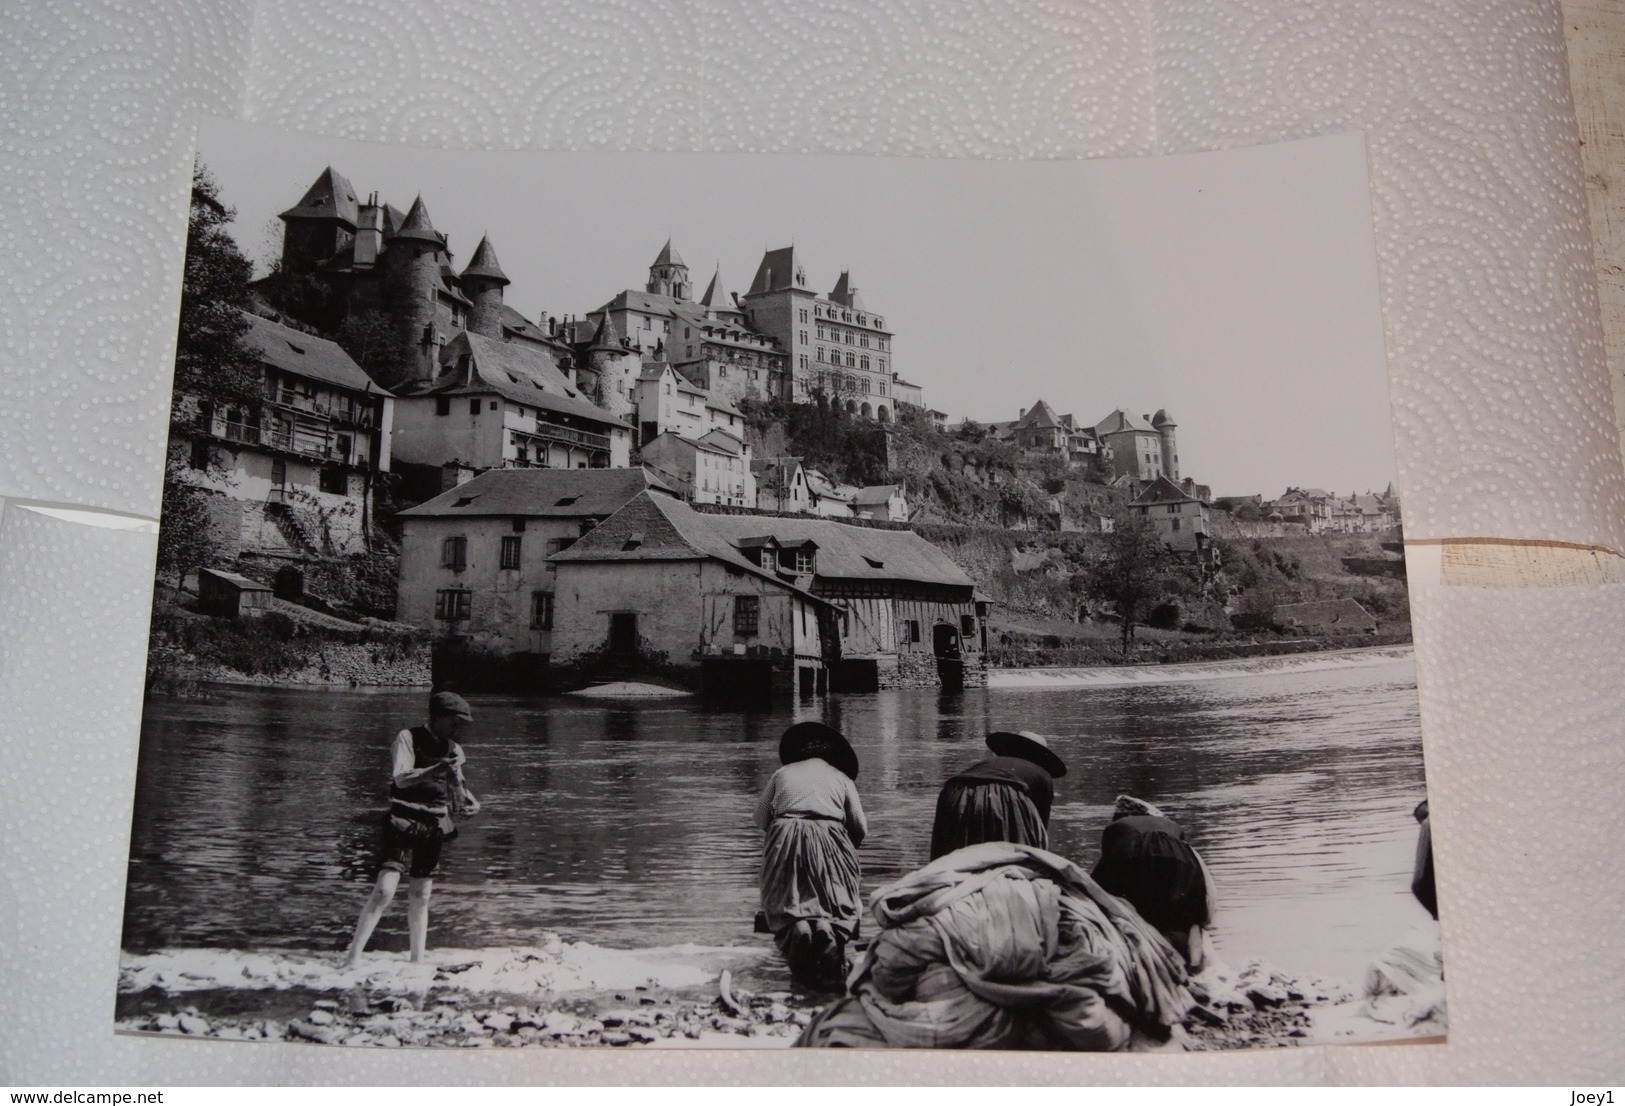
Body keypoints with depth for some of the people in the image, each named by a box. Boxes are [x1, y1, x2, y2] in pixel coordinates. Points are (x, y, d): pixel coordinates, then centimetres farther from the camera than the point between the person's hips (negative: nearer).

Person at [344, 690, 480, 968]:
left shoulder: (452, 750, 10)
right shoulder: (408, 738, -8)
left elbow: (455, 789, 20)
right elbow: (400, 778, -22)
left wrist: (467, 803, -1)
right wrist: (436, 770, -35)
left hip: (433, 828, 5)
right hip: (403, 823, -5)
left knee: (420, 897, 10)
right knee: (384, 891, -15)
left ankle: (417, 962, 18)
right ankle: (352, 959, -8)